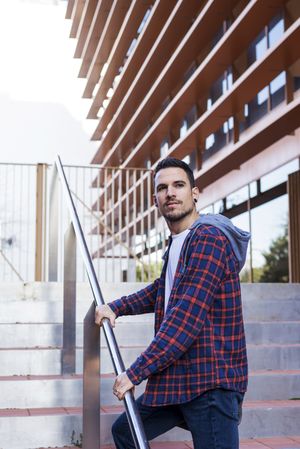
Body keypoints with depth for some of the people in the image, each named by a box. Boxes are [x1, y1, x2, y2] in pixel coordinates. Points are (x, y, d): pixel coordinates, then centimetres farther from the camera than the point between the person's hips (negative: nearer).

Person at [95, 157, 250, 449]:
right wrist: (116, 307, 17)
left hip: (211, 381, -10)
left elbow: (186, 317, -24)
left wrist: (136, 372, -19)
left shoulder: (208, 238, -17)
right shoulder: (176, 244, 14)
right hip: (176, 378, 10)